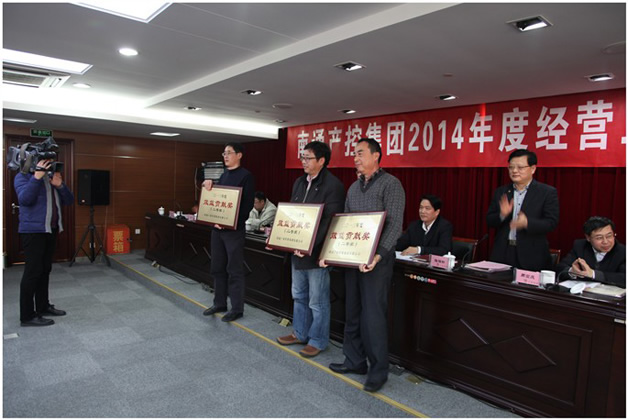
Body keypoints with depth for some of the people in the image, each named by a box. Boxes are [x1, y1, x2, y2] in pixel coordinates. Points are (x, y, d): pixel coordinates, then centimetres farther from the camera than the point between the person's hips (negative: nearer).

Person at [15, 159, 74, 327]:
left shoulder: (51, 178, 15)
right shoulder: (23, 176, -5)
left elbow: (69, 200, 8)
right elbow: (24, 199, -21)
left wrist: (59, 185, -8)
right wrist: (37, 177, -23)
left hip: (51, 230, 7)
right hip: (33, 231, -7)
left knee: (45, 270, 12)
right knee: (32, 272, -5)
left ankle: (43, 306, 23)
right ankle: (27, 316, 2)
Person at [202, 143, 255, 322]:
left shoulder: (246, 176, -8)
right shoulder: (223, 175, 16)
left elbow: (247, 204, -14)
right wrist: (208, 185, 3)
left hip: (234, 229, -8)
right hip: (217, 227, 8)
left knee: (234, 270, -1)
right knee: (217, 268, 14)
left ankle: (237, 308, 10)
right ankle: (219, 303, 27)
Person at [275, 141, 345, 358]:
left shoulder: (333, 185, -14)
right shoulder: (299, 182, 12)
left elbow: (329, 221, -21)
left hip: (316, 252, -8)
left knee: (317, 301, 5)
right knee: (299, 296, 20)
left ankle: (318, 341, 22)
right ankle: (300, 333, 36)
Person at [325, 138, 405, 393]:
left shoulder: (390, 184, -8)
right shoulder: (353, 188, 15)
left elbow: (395, 224, -15)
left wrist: (379, 254, -27)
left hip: (377, 260, -7)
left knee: (373, 315, -2)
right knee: (352, 312, 14)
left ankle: (378, 371, 13)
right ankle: (355, 361, 29)